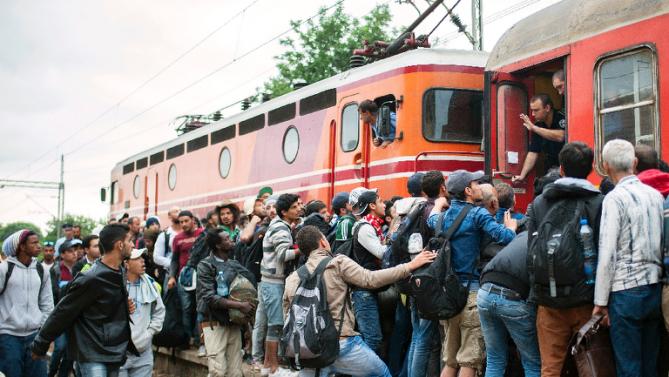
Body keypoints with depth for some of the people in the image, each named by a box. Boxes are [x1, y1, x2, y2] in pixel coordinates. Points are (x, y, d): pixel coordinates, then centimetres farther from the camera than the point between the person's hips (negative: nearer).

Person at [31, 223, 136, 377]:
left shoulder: (121, 273, 8)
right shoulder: (91, 279, -19)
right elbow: (63, 312, -13)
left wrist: (126, 306, 0)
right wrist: (40, 345, -6)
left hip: (115, 353, 8)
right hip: (93, 354, -8)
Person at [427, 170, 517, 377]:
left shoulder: (445, 216, 12)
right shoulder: (477, 213, -8)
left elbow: (432, 220, 36)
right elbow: (505, 237, -20)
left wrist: (438, 204, 54)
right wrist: (511, 227, 2)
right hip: (471, 291, -7)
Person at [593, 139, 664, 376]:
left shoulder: (615, 198, -10)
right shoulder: (656, 195, 9)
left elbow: (607, 254, -13)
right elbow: (663, 244, 11)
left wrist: (601, 301, -8)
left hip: (627, 290, -6)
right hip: (656, 289, 6)